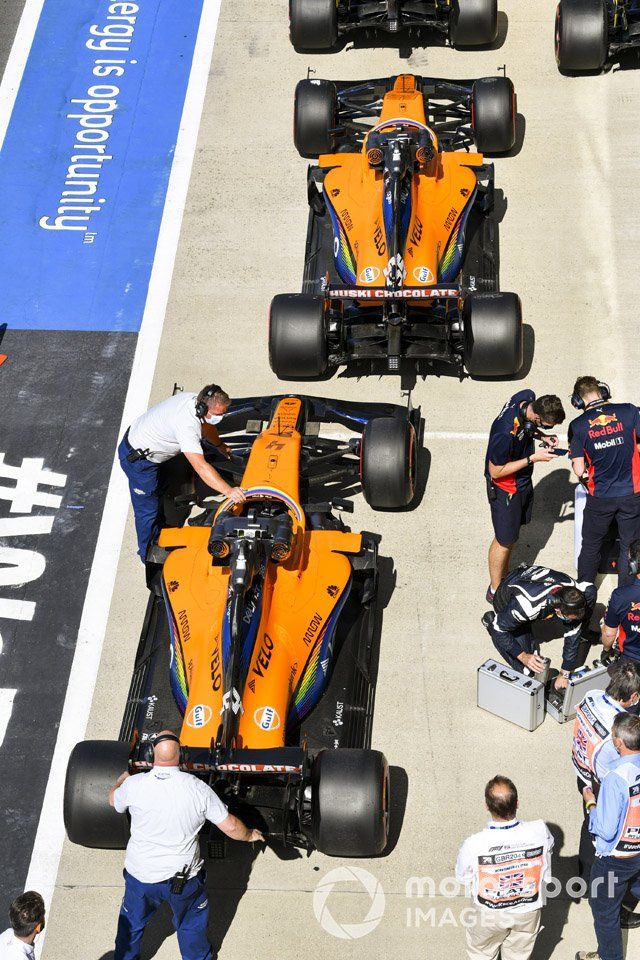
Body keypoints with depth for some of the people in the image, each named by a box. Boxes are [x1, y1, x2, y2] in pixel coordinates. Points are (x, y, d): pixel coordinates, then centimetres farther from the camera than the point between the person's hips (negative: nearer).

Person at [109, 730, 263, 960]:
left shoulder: (133, 784, -18)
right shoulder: (198, 788, -19)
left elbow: (113, 799, 8)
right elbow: (230, 827, -11)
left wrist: (123, 778, 30)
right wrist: (250, 835, 11)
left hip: (140, 875, 1)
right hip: (184, 876, -1)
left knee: (131, 923, 27)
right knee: (192, 925, 25)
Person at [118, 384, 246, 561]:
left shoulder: (195, 400, -11)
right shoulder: (186, 425, -39)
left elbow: (205, 425, 14)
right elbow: (200, 466, -43)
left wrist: (220, 445, 31)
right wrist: (228, 491, -46)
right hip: (137, 459, -10)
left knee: (158, 495, 29)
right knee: (148, 509, 6)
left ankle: (159, 538, 52)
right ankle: (149, 555, 26)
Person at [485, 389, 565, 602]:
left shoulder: (528, 397, -17)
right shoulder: (506, 433, -40)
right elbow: (496, 472, -26)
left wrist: (541, 436, -10)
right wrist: (533, 458, -26)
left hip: (523, 481, 8)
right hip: (505, 488, -8)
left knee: (514, 530, 25)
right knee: (504, 541, 10)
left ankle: (505, 577, 46)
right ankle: (495, 591, 30)